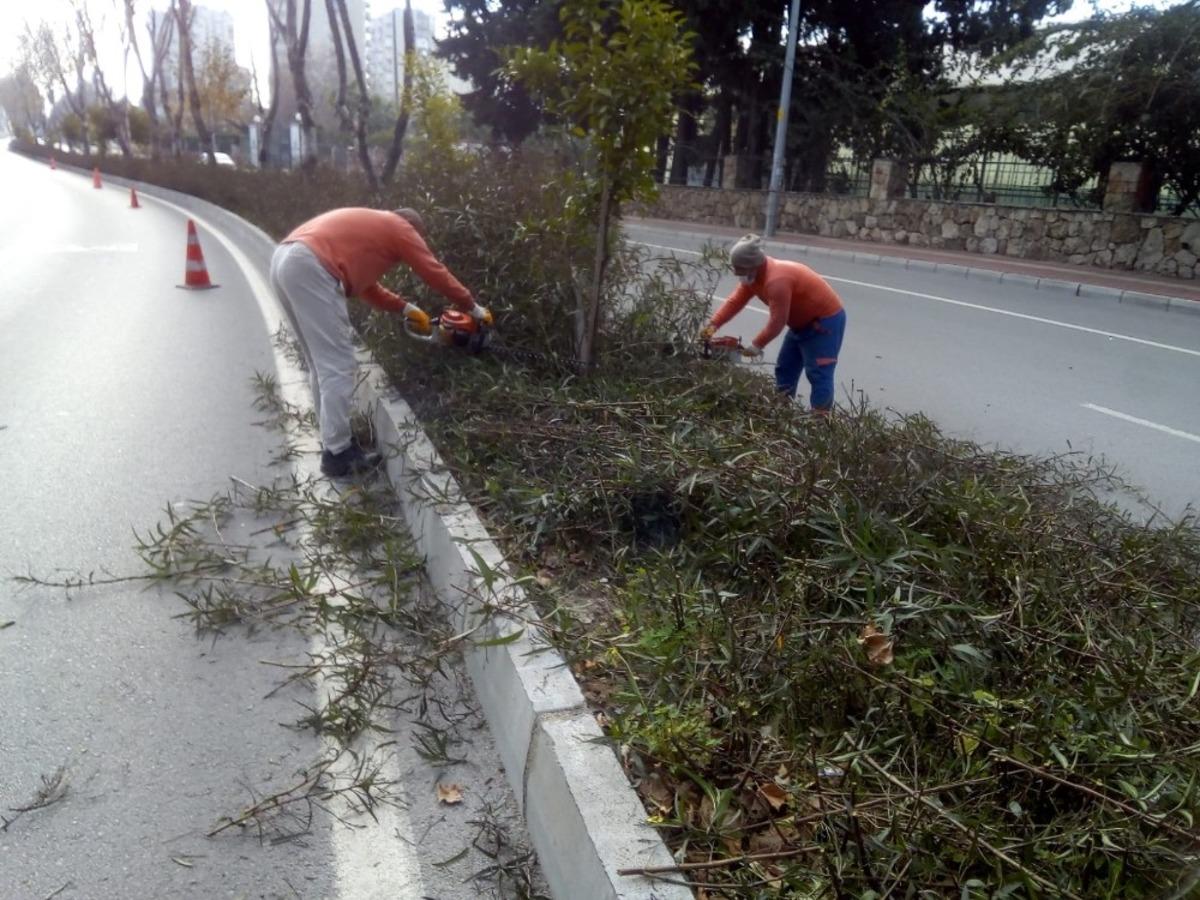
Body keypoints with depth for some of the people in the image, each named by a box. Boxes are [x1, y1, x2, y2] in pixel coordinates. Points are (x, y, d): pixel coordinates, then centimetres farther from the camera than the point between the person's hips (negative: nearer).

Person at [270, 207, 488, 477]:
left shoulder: (368, 226, 34)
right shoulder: (400, 228, 12)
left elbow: (366, 286, 40)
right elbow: (436, 274, 14)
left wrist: (406, 308, 39)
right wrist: (473, 308, 25)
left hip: (284, 260, 10)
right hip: (309, 267, -10)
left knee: (322, 364, 17)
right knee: (337, 366, -5)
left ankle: (333, 439, 23)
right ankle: (338, 454, -1)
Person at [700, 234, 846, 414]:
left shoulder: (777, 280, -34)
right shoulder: (753, 274, -3)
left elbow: (777, 322, -30)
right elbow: (735, 301, -5)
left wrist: (756, 345, -20)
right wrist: (712, 325, -16)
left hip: (826, 320, -10)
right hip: (803, 321, 10)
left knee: (818, 374, -13)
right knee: (785, 368, 14)